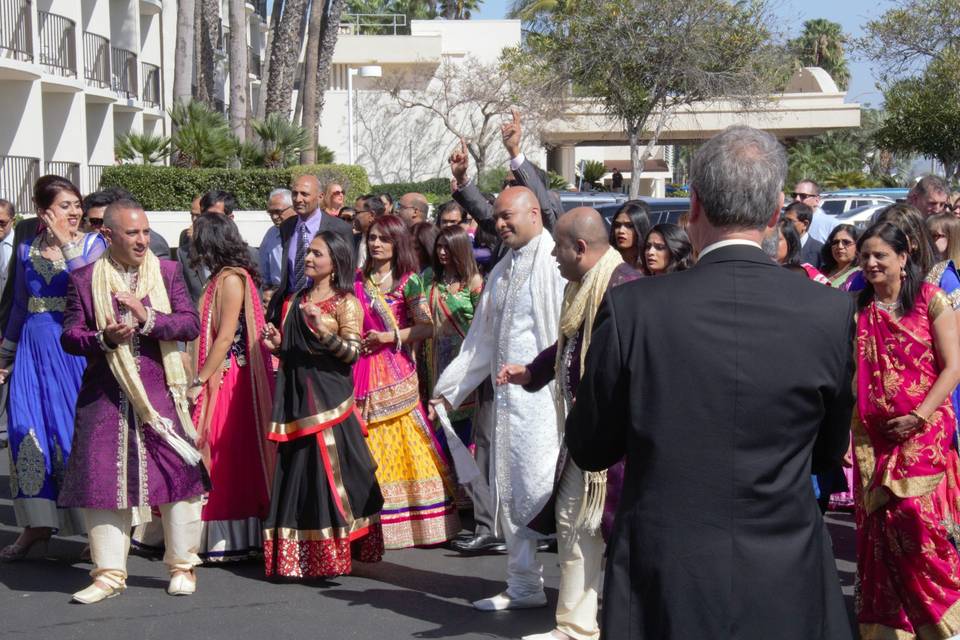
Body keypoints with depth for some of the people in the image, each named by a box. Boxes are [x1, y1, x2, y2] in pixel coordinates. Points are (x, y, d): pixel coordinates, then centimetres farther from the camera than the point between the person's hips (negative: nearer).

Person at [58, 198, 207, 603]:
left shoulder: (167, 272, 6)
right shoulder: (84, 279, 3)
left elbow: (191, 324, -3)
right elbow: (69, 336, 0)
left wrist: (148, 318, -19)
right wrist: (103, 339, -20)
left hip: (161, 395, 0)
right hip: (105, 398, 0)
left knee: (178, 475, -1)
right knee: (103, 478, 1)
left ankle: (182, 566, 14)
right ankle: (109, 573, 12)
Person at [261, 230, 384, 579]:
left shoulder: (346, 302, -2)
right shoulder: (296, 301, 18)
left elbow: (353, 352, -10)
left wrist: (324, 331, -23)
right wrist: (278, 344, 6)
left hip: (328, 399, -6)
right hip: (296, 397, 6)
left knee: (330, 470, -8)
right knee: (296, 470, 4)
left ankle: (334, 553, -2)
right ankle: (299, 556, 7)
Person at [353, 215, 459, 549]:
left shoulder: (408, 281, 0)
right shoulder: (357, 279, 12)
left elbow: (426, 327, -6)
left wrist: (390, 337, -11)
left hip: (395, 371, -3)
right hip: (361, 370, 3)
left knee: (398, 442, -4)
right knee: (367, 449, 2)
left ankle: (415, 521, 4)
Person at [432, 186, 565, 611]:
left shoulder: (555, 264, -8)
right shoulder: (501, 272, 19)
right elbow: (482, 340, 24)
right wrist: (449, 386, 22)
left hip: (542, 396, -9)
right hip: (506, 396, 9)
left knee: (541, 488, -11)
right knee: (508, 492, 11)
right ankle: (523, 587, 21)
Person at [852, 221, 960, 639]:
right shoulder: (858, 309, 8)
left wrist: (919, 416, -15)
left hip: (924, 430, -4)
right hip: (874, 435, 4)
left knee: (917, 517, -13)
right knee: (879, 525, 3)